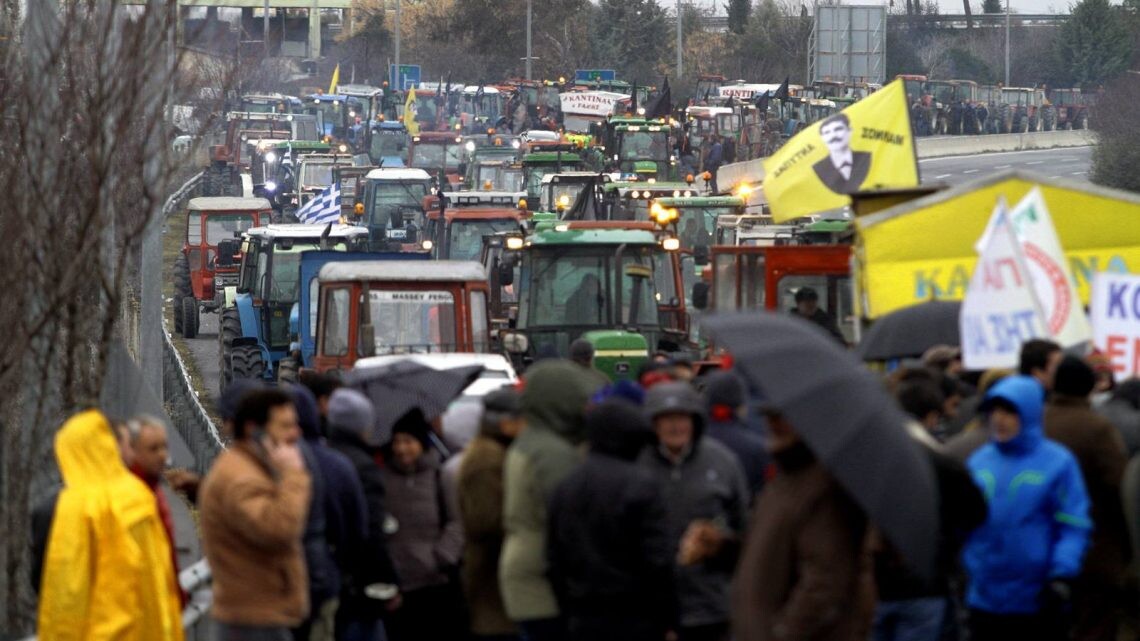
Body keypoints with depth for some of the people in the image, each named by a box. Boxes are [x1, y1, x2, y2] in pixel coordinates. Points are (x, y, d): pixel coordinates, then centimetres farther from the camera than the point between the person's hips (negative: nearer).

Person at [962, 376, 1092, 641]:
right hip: (984, 601, 5)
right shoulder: (979, 461, 7)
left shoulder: (1058, 463, -8)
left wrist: (1061, 577, -17)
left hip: (1037, 603, -5)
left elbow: (1074, 528, -9)